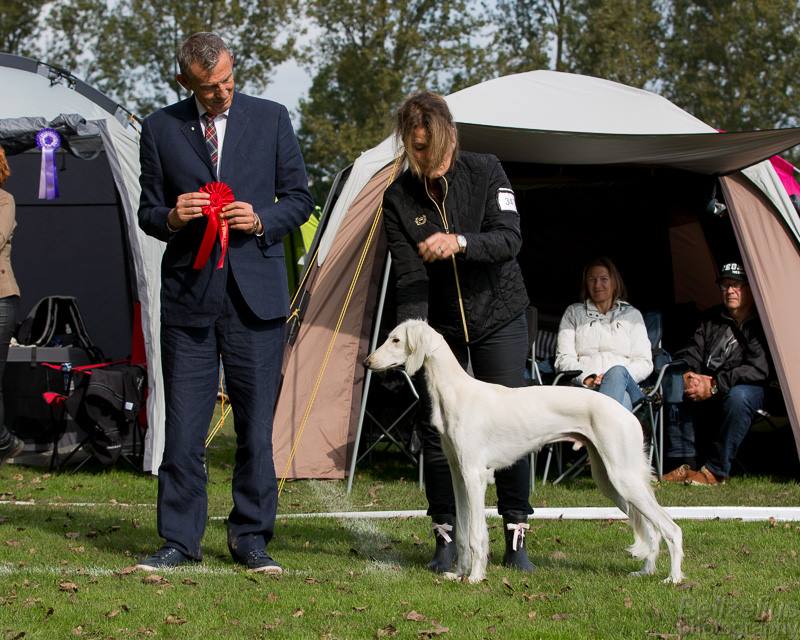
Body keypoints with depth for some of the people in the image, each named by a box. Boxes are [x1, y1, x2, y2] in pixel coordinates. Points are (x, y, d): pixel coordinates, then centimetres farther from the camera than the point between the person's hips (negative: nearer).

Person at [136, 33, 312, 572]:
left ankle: (251, 538, 13)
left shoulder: (271, 119, 5)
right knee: (183, 426, 1)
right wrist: (171, 218, -11)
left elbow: (299, 199, 9)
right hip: (188, 297, 0)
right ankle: (180, 539, 10)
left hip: (256, 296, 0)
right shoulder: (160, 129, 6)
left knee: (256, 426, 3)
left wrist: (261, 221, -10)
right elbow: (148, 213, 11)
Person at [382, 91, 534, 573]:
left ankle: (516, 538, 3)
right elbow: (410, 279, -14)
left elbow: (510, 238, -17)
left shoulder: (486, 171, -9)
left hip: (499, 317, -1)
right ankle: (447, 538, 7)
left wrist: (460, 241, -35)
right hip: (442, 326, 1)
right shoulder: (399, 200, -9)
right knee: (437, 430, -4)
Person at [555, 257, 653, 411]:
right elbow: (564, 359, 11)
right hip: (583, 386, 0)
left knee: (617, 372, -39)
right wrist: (586, 379, -11)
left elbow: (644, 362, 12)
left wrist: (617, 378, -9)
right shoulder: (573, 313, 25)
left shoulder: (631, 314, 24)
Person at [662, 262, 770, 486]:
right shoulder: (712, 318, 10)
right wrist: (686, 376, -18)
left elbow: (758, 369, -18)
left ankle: (716, 471, -31)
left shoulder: (761, 324, -7)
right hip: (708, 395, 5)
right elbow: (691, 353, 7)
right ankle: (683, 465, -21)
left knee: (738, 396, -39)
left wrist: (715, 385, -25)